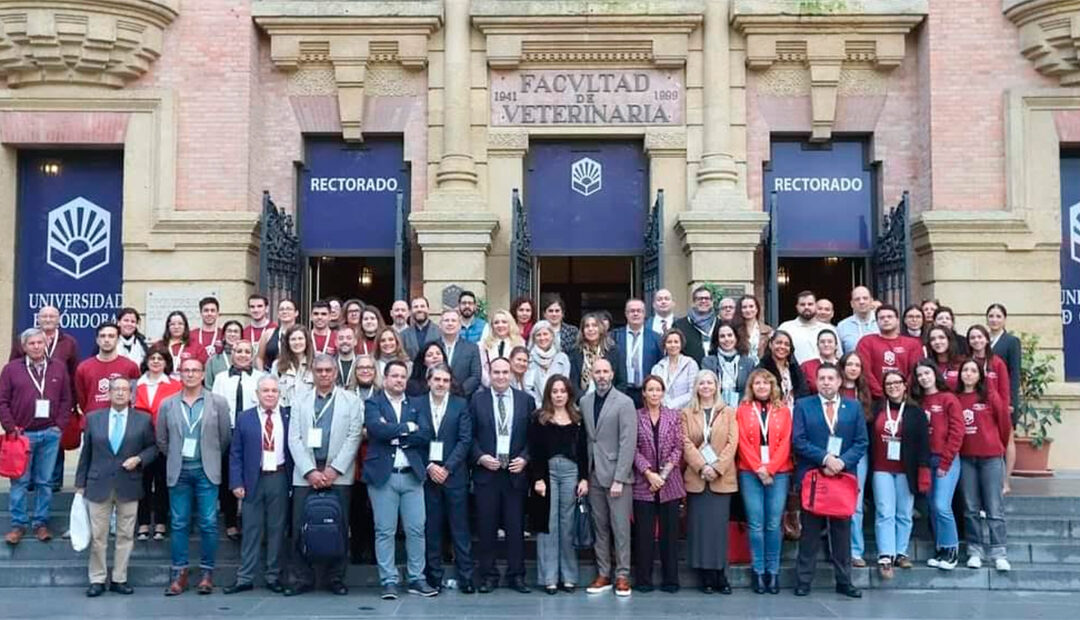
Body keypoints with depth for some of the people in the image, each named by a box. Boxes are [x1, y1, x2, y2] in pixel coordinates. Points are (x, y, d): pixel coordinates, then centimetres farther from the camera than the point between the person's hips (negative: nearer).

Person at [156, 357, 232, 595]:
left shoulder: (218, 403, 0)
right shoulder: (168, 404, 5)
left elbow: (225, 437, 4)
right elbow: (161, 439, 12)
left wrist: (211, 459, 9)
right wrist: (175, 459, 12)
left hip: (206, 471, -2)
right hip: (178, 471, 2)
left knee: (208, 524, -1)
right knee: (179, 524, 5)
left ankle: (207, 573, 8)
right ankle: (179, 574, 12)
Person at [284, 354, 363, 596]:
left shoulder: (352, 401, 7)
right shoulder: (300, 401, 12)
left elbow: (353, 438, -1)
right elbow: (294, 439, 5)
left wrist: (334, 470, -10)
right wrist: (310, 471, -7)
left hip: (338, 474, -1)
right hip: (306, 474, 1)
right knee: (301, 528, 0)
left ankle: (336, 578, 12)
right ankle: (302, 578, 11)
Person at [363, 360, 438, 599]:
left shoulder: (416, 406, 13)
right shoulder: (373, 404, 5)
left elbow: (426, 434, -2)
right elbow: (377, 429, -15)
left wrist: (395, 435, -9)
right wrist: (408, 427, -7)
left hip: (412, 475, 3)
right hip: (383, 476, -3)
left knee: (416, 529, 4)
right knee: (385, 531, 1)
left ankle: (417, 579, 14)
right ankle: (389, 581, 9)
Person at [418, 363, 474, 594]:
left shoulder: (461, 405, 4)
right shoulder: (416, 405, 5)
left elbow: (465, 440, -2)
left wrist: (446, 468, -9)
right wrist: (429, 466, -9)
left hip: (454, 474, 0)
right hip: (427, 474, 1)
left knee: (460, 528, 1)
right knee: (431, 528, 4)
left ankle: (465, 577, 7)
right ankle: (433, 576, 13)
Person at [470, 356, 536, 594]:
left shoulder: (526, 400, 6)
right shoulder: (477, 400, 5)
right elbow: (469, 435, 4)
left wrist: (524, 459, -7)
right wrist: (480, 457, -9)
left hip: (516, 472, 0)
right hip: (486, 472, 0)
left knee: (516, 527, 4)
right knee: (486, 528, 4)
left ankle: (516, 576, 14)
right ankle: (488, 576, 14)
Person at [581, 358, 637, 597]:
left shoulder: (624, 403, -6)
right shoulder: (585, 402, 8)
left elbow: (628, 442, -11)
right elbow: (585, 438, 8)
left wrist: (619, 479, -15)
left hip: (617, 474, -4)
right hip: (594, 474, 4)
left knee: (620, 528, -1)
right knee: (600, 527, 9)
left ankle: (622, 576, 9)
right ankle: (603, 574, 16)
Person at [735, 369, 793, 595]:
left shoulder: (783, 410, 9)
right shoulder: (743, 410, 7)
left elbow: (785, 443, 2)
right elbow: (743, 442, 0)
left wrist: (770, 468, -8)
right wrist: (758, 469, -9)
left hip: (778, 472, 1)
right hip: (750, 473, -1)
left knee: (774, 523, 0)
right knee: (756, 523, -1)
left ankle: (773, 572, 10)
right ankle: (758, 572, 8)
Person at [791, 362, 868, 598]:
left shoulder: (854, 407, 10)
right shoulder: (803, 406, 4)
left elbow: (861, 442, 5)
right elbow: (798, 441, -4)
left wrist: (841, 462, -11)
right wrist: (825, 458, -15)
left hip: (844, 476, 2)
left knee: (842, 531, 7)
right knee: (810, 531, 2)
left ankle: (844, 581, 15)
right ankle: (803, 580, 8)